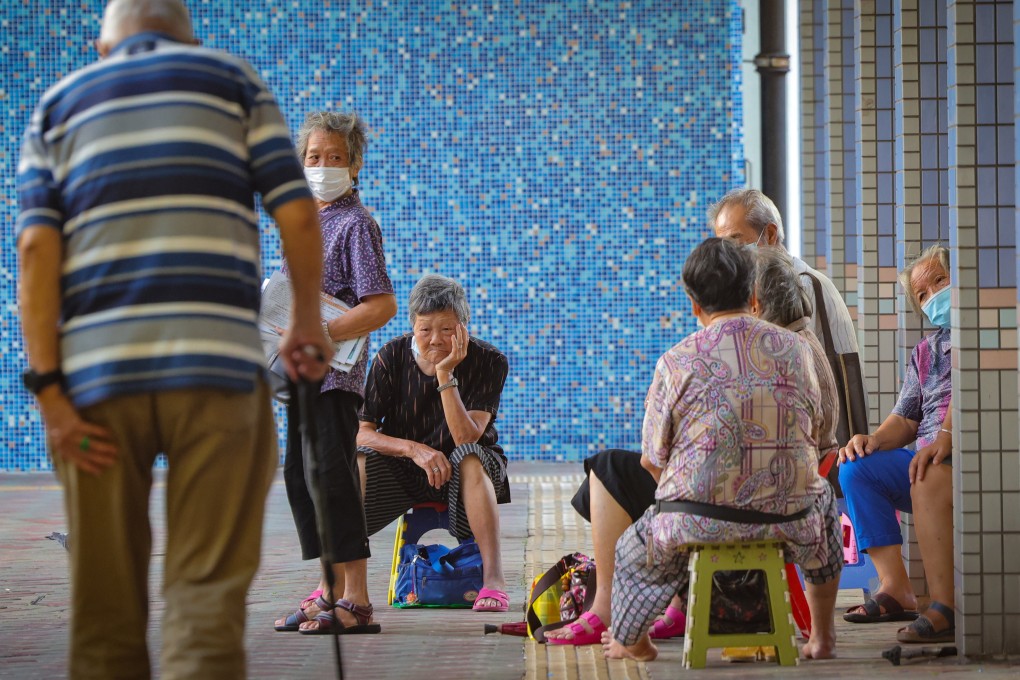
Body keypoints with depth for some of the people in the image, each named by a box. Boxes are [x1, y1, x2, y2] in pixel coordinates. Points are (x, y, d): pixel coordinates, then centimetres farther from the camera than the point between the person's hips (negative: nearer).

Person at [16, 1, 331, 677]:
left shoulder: (59, 104, 17)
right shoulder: (233, 78, 14)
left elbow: (37, 247, 2)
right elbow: (297, 214, 3)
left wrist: (48, 389, -2)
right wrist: (309, 319, 19)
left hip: (96, 370, 2)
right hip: (215, 362, -2)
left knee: (105, 602, 8)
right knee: (206, 591, -4)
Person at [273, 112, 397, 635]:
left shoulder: (355, 223, -11)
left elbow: (381, 306, -19)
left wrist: (318, 336, -24)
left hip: (335, 371, -9)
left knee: (331, 477, -10)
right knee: (300, 475, 13)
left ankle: (357, 604, -8)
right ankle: (331, 587, 23)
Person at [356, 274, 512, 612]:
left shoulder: (489, 362, -15)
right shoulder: (392, 357, -10)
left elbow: (466, 438, -25)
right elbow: (360, 432, -13)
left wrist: (445, 375, -31)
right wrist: (413, 449, -29)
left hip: (459, 472, -1)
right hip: (402, 469, 2)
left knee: (470, 458, -36)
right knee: (359, 460, -29)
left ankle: (493, 577, -40)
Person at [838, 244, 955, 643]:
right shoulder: (926, 352, 23)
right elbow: (905, 419, 19)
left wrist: (946, 436, -33)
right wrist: (872, 441, -3)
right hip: (930, 458, 9)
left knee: (929, 478, -37)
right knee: (856, 468, -2)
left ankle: (944, 609, -42)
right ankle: (895, 588, -11)